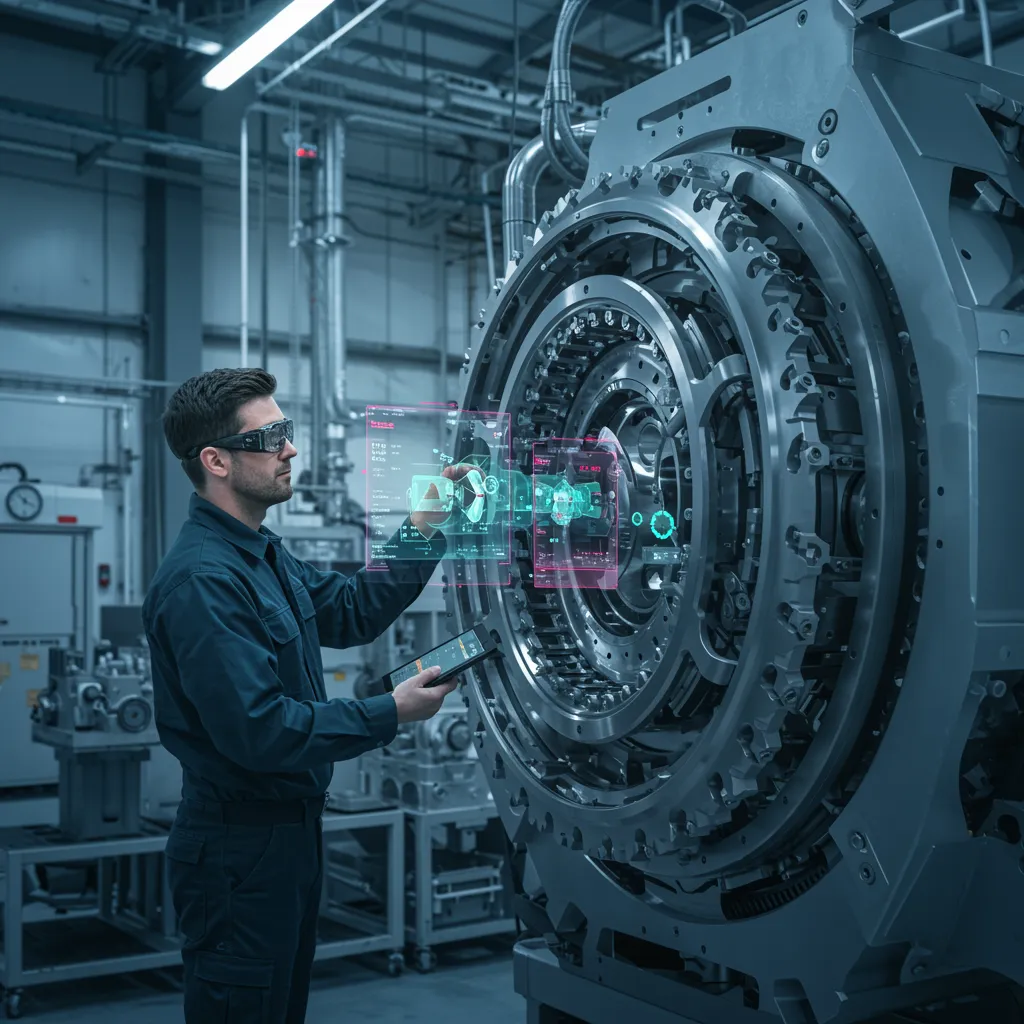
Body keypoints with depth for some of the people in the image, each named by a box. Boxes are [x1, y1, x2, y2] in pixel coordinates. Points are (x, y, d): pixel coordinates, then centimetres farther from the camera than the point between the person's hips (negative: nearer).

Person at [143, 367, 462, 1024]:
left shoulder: (265, 556, 10)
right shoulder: (202, 580, -24)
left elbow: (352, 613, 20)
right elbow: (258, 731, -29)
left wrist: (424, 529, 10)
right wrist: (390, 715, -21)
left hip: (290, 827, 10)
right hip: (238, 843, -10)